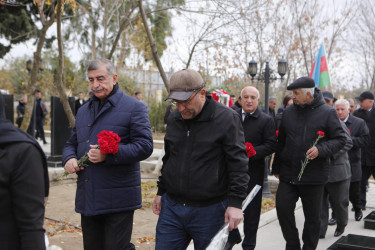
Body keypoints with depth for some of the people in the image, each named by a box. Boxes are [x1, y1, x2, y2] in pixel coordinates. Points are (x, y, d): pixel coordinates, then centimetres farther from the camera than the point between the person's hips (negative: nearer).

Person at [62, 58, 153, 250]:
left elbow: (144, 146, -13)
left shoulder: (133, 108, -4)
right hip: (87, 198, 7)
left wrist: (108, 155, -24)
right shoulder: (83, 111, 18)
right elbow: (71, 144, 24)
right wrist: (69, 158, -1)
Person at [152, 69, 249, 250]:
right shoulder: (173, 118, 9)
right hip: (171, 207, 5)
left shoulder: (227, 118, -10)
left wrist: (235, 203, -16)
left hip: (209, 210, -5)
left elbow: (238, 164, -11)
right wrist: (161, 192, 19)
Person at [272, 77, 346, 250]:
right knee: (283, 208, -3)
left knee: (312, 216, 8)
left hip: (314, 177, -3)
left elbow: (340, 139, -3)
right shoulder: (288, 113, 7)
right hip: (288, 174, 3)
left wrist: (321, 149, -21)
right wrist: (276, 167, 17)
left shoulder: (327, 112, -5)